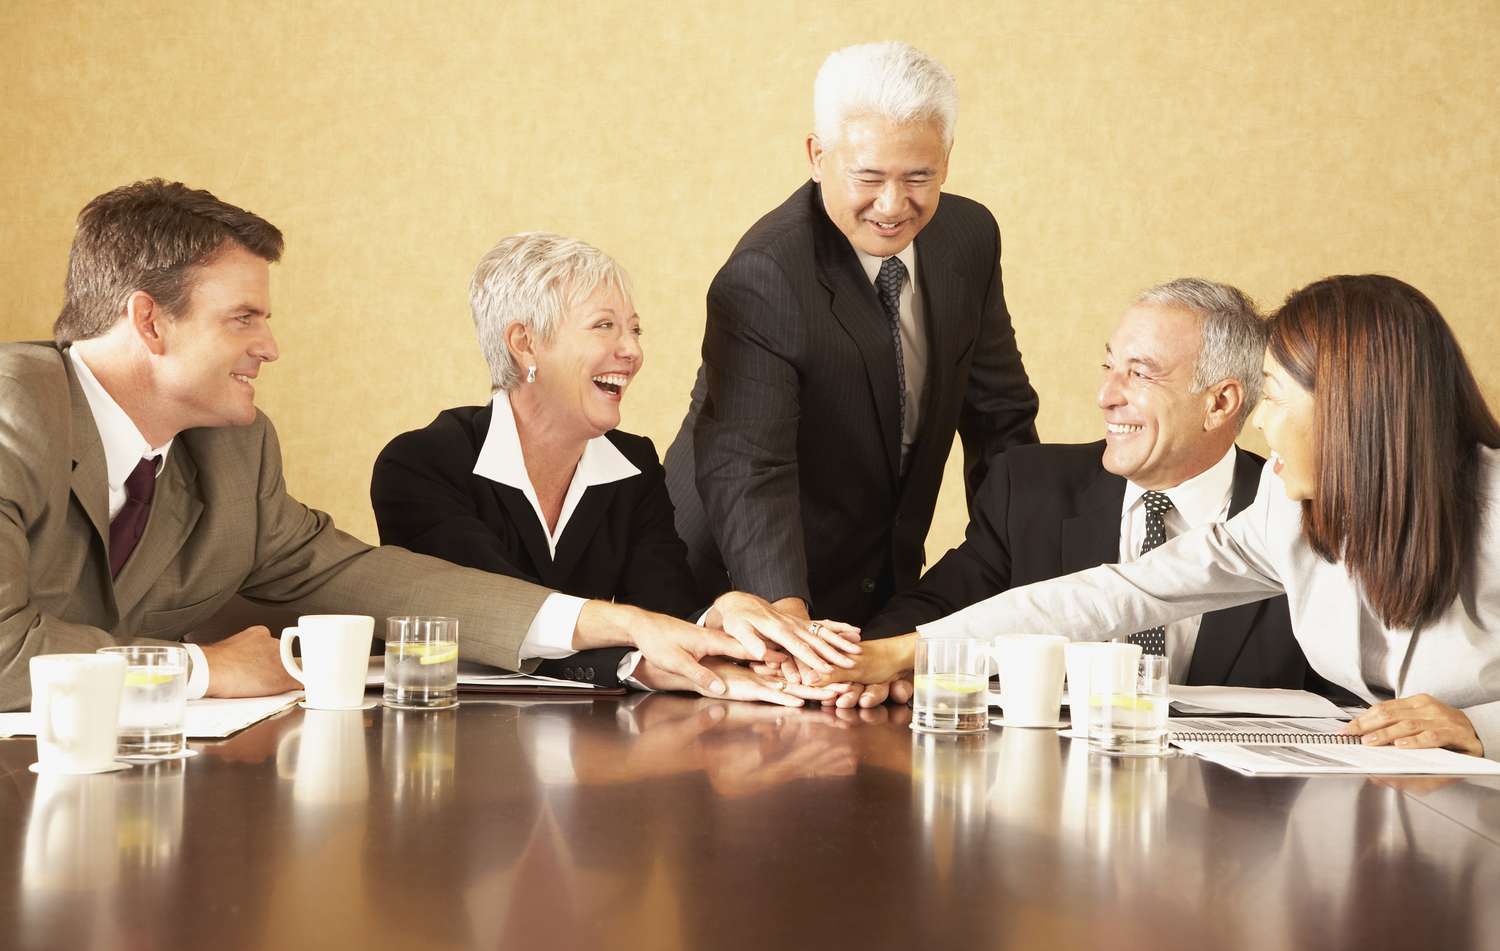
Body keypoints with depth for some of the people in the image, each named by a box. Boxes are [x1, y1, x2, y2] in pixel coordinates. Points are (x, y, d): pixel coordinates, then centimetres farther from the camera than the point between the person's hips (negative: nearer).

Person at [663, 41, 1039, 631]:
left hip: (889, 584, 5)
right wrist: (784, 610, -45)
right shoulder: (762, 278, -23)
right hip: (757, 593, -4)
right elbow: (747, 469, -31)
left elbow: (1000, 418, 8)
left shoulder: (969, 236, -2)